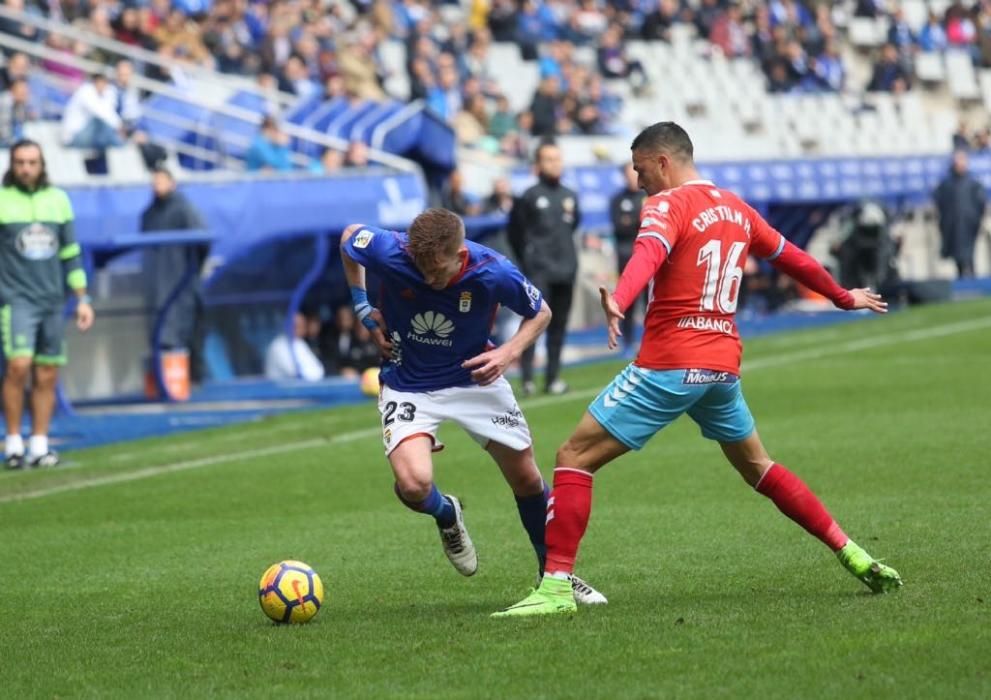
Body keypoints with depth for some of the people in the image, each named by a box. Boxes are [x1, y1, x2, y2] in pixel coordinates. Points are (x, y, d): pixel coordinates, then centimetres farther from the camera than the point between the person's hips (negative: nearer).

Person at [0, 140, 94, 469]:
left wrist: (82, 299, 13)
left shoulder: (58, 200, 9)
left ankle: (39, 446, 8)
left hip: (52, 301, 4)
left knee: (46, 377, 3)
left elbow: (71, 253, 16)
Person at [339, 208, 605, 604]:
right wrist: (363, 310, -3)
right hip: (407, 386, -1)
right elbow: (349, 237, -2)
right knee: (413, 485, -24)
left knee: (527, 480, 8)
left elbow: (540, 313, -5)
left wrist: (509, 353, -22)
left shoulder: (494, 273, -26)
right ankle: (447, 516, 15)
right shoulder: (389, 254, -27)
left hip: (474, 379, 1)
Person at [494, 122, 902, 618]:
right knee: (757, 467, 25)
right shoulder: (736, 208, 15)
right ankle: (852, 555, 21)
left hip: (670, 363, -7)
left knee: (575, 457, -4)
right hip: (723, 366, 7)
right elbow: (790, 258, 28)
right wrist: (843, 297, 45)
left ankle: (556, 586, -13)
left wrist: (618, 300, -47)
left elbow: (648, 254, -28)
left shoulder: (667, 204, -6)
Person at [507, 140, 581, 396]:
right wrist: (528, 258, 6)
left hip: (565, 269, 5)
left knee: (558, 324, 9)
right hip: (539, 269, -5)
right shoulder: (529, 197, -6)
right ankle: (527, 378, -16)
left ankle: (553, 377, 16)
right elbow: (514, 230, 2)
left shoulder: (570, 196, 8)